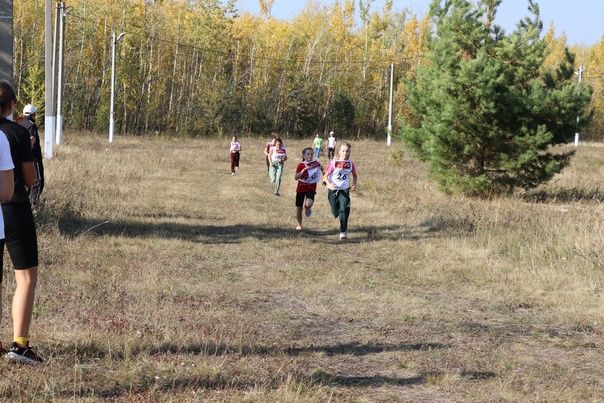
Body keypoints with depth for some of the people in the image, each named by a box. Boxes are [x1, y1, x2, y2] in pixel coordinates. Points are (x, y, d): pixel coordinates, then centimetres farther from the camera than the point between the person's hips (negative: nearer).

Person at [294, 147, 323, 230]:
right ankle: (299, 224, 31)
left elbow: (322, 171, 19)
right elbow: (296, 177, -19)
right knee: (299, 208, 7)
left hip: (311, 188, 0)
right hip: (301, 188, 0)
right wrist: (304, 170, -28)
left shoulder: (316, 163, -2)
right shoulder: (301, 165, -10)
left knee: (309, 204, -29)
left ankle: (307, 207, 11)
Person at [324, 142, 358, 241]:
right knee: (335, 212, 8)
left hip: (344, 190, 0)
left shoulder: (350, 164, -2)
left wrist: (354, 184, 6)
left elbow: (354, 175, 18)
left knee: (344, 210, -17)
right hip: (333, 190, 0)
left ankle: (343, 233, -12)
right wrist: (329, 184, -27)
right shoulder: (333, 163, -10)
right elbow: (325, 176, -9)